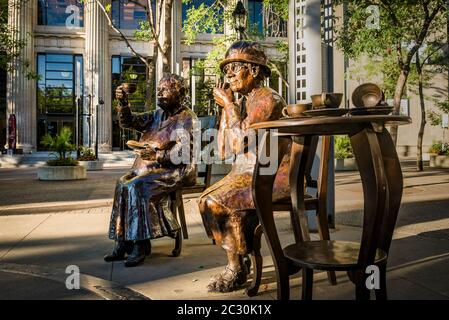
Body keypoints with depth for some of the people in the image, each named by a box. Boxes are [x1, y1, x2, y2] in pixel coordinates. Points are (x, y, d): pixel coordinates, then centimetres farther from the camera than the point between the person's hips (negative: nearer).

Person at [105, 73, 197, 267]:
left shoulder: (187, 118, -4)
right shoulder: (157, 115, 19)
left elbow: (186, 152, -16)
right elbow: (128, 122, 12)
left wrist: (157, 155, -25)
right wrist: (123, 103, -6)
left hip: (177, 171, -7)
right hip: (153, 169, 7)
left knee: (138, 186, -28)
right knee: (123, 184, -16)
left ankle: (141, 245, -21)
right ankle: (123, 242, -15)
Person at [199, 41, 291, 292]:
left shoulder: (267, 99, -12)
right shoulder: (241, 103, 13)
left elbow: (240, 142, -22)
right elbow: (223, 151, 10)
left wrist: (228, 104, -11)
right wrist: (225, 108, 9)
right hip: (249, 171, 8)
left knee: (219, 202, -21)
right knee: (207, 200, -5)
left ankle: (236, 269, -3)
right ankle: (239, 263, 3)